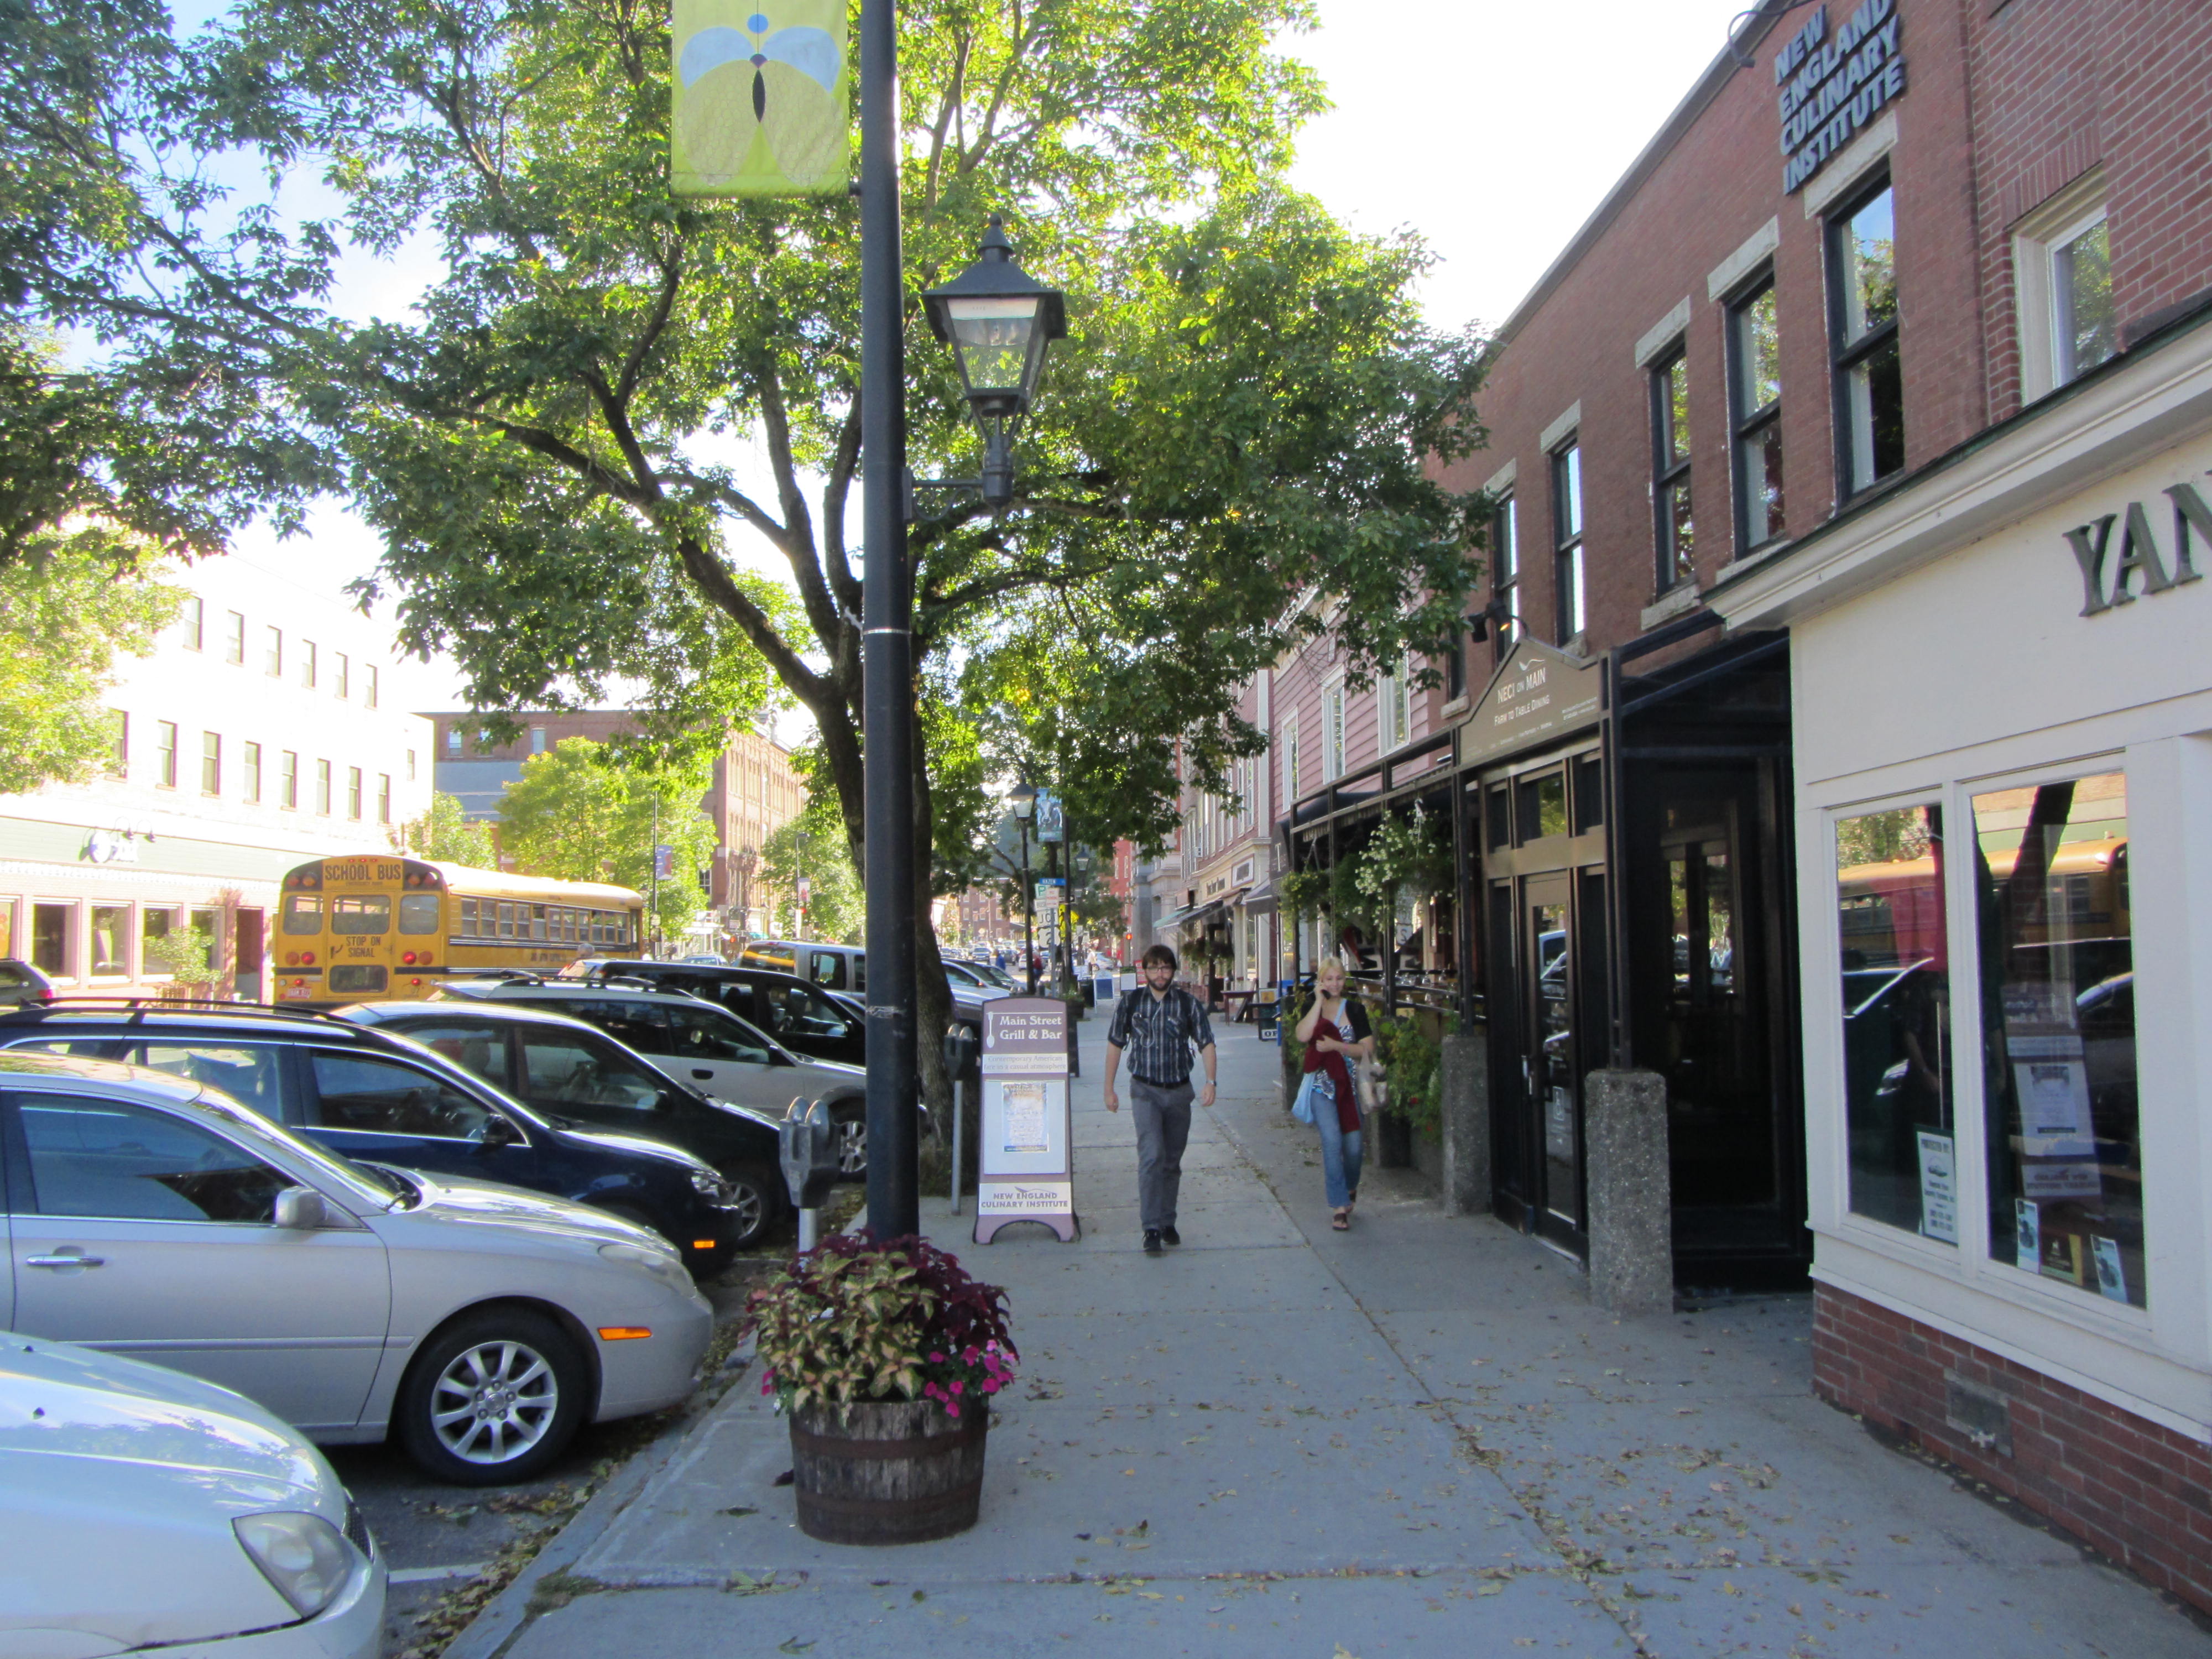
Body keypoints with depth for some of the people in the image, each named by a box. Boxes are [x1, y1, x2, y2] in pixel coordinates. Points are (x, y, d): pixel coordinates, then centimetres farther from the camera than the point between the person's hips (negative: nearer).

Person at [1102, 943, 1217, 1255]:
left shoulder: (1189, 1004, -1)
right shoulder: (1130, 1002, 0)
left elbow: (1206, 1043, -1)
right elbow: (1115, 1044, 7)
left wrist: (1210, 1082, -15)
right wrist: (1109, 1088, 6)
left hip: (1179, 1091, 2)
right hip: (1145, 1091, -2)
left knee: (1173, 1161, 11)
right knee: (1151, 1156, -16)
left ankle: (1168, 1223, 24)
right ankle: (1151, 1228, -14)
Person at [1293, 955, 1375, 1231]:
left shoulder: (1354, 1009, 4)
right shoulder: (1312, 1009, 4)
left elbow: (1367, 1049, -2)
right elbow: (1302, 1035, -17)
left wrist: (1336, 1046, -14)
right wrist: (1319, 1001, -14)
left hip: (1349, 1084, 1)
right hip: (1322, 1084, -1)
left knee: (1353, 1145, 5)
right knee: (1332, 1140, -14)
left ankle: (1350, 1187, 36)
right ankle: (1339, 1206, -9)